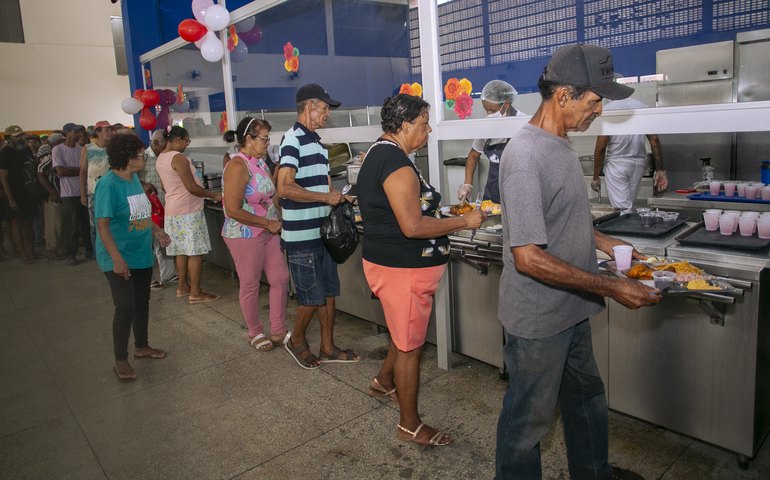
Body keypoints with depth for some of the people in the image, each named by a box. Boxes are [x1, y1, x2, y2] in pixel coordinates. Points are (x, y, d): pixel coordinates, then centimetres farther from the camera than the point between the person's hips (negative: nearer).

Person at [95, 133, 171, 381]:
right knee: (125, 307, -7)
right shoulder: (108, 184, -19)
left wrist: (156, 230, 12)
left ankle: (141, 346, 35)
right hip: (120, 259, -8)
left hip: (142, 255, 8)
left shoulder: (134, 178, 5)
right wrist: (117, 259, -27)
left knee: (142, 302, 17)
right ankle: (120, 360, 9)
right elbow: (102, 224, -22)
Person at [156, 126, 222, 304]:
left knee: (182, 250, 16)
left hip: (173, 210, 9)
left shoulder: (160, 158, 11)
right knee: (195, 252, -4)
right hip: (188, 211, -9)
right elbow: (192, 188, -20)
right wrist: (214, 195, -9)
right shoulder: (178, 158, -18)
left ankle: (183, 287, 25)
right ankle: (195, 293, -1)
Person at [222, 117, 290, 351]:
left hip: (268, 232, 8)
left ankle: (278, 332, 23)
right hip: (245, 235, -8)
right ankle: (255, 333, 28)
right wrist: (268, 223, -16)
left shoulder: (260, 161, 6)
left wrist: (279, 219, -1)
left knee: (280, 279, 10)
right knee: (250, 285, 8)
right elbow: (233, 210, -22)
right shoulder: (238, 166, -19)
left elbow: (272, 194, 15)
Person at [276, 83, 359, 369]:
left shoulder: (317, 142, 16)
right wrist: (325, 197, -18)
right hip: (302, 236, -9)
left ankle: (328, 348, 26)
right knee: (312, 297, 1)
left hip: (322, 232, 9)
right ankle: (297, 341, 26)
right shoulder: (292, 140, -12)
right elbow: (285, 188, -24)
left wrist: (337, 198, 4)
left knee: (329, 293, 13)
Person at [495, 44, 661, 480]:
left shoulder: (560, 143, 4)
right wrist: (610, 288, -24)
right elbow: (527, 257, -28)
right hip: (538, 320, -10)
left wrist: (601, 241, 5)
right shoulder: (526, 155, -26)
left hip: (571, 311, 10)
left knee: (587, 398, 28)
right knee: (529, 419, 11)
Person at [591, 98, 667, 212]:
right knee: (628, 206, 15)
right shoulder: (642, 105, 5)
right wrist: (660, 170, 5)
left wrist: (596, 177, -6)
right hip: (639, 163, 5)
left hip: (617, 163, -5)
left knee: (622, 210, -4)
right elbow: (654, 140, 1)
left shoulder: (607, 109, -10)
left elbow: (601, 147, -13)